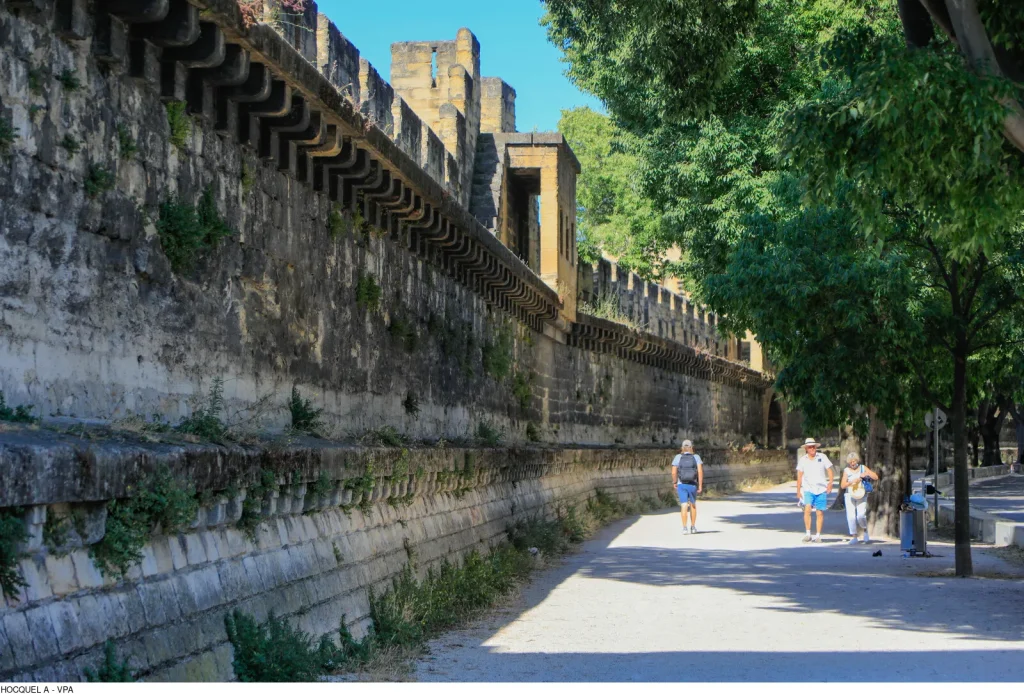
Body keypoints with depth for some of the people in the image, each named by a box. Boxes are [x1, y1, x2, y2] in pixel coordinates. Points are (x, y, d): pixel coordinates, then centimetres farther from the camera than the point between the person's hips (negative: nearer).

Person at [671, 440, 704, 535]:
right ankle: (693, 527, 21)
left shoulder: (677, 457, -1)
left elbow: (674, 472, -6)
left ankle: (684, 528, -13)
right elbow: (700, 471, -12)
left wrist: (674, 483, 11)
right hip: (693, 485, 1)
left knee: (684, 506, -3)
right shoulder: (696, 457, 0)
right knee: (693, 505, 18)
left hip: (681, 485, -1)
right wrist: (700, 485, -9)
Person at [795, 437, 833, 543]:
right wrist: (798, 491, 4)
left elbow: (830, 471, 4)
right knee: (807, 509, -19)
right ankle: (808, 534, -14)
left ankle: (818, 535, 13)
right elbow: (799, 476, 8)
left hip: (821, 489, 1)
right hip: (808, 489, 0)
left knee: (820, 513, 2)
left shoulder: (822, 457, 4)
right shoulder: (802, 460, 5)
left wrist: (830, 483, -11)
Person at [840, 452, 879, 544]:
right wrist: (852, 482, -13)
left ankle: (865, 531, 13)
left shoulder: (863, 468, 7)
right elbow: (842, 485, 2)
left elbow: (876, 477, 6)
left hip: (861, 496, -1)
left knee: (861, 515, -15)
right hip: (850, 496, 1)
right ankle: (853, 536, 0)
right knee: (851, 516, -7)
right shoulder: (847, 471, 7)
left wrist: (867, 473, -11)